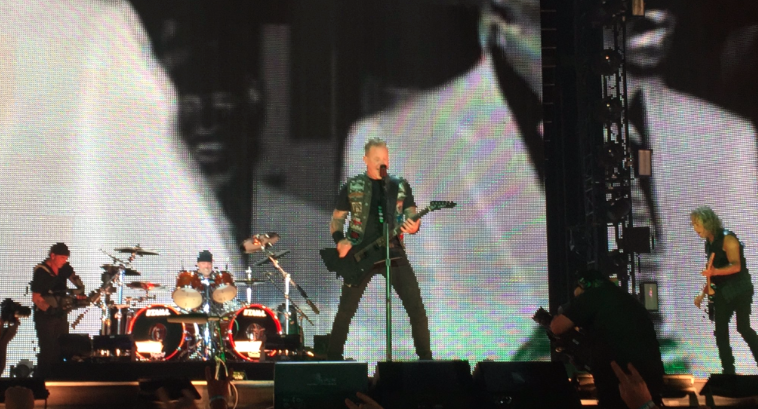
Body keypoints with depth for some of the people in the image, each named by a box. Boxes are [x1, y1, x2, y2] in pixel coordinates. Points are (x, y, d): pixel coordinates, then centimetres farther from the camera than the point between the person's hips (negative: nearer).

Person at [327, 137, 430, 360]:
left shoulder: (401, 186, 7)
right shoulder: (352, 186, 4)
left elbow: (413, 218, 7)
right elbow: (336, 220, 7)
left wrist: (413, 226, -18)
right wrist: (340, 241, -12)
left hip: (394, 252, 1)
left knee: (416, 307, -6)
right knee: (346, 310, -1)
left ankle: (426, 357, 6)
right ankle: (333, 357, 12)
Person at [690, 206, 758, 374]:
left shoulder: (727, 239, -15)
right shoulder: (709, 243, 10)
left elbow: (736, 266, -26)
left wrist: (715, 271, -42)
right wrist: (703, 294, 13)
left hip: (740, 290, -8)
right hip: (723, 292, 8)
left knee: (743, 327, -12)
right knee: (720, 331, 2)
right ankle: (728, 371, 7)